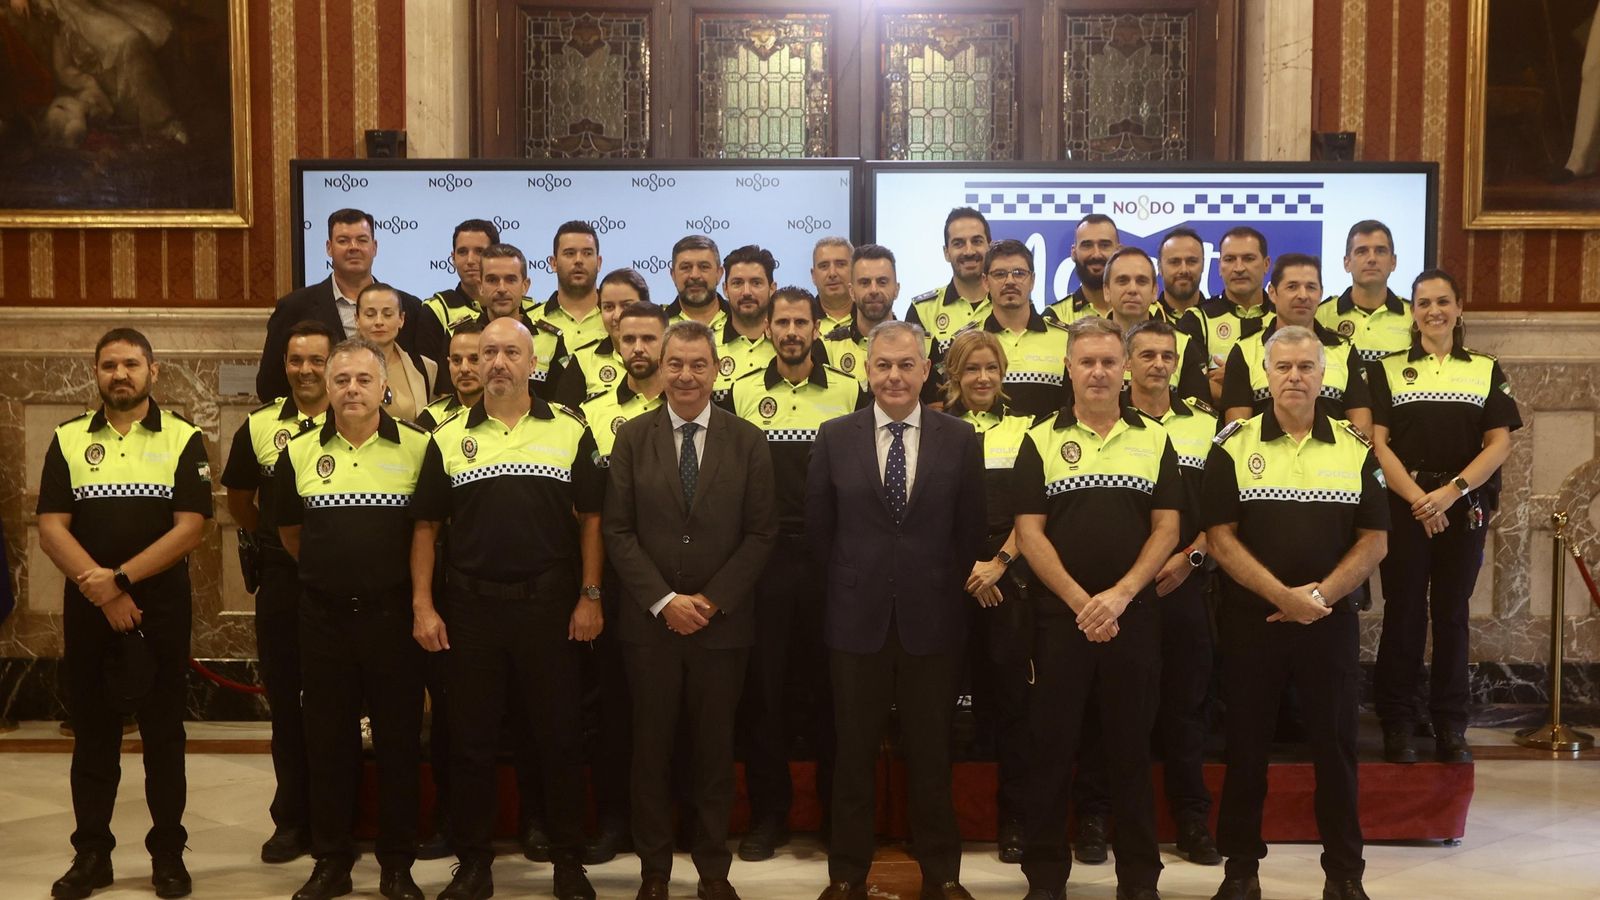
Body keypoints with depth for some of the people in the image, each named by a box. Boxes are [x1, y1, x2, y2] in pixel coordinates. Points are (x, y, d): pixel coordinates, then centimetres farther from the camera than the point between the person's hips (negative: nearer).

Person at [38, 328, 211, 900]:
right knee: (92, 734, 8)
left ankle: (168, 853, 14)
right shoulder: (68, 440, 5)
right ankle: (91, 853, 18)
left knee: (163, 734, 5)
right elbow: (51, 529, -2)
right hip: (87, 610, 2)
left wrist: (121, 578, -17)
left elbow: (189, 528, -8)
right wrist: (101, 589, -14)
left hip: (162, 608, -2)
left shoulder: (183, 440, 0)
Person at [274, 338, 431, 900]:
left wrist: (412, 587, 4)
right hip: (324, 616, 2)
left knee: (399, 740, 5)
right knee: (328, 741, 9)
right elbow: (290, 531, 18)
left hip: (393, 614, -2)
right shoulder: (299, 452, 4)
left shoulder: (417, 447, -3)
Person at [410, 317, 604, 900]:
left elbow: (591, 519, 4)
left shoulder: (570, 431, 2)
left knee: (559, 735, 6)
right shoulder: (449, 437, 6)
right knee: (471, 739, 8)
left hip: (549, 603, -1)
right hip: (471, 605, 1)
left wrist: (590, 596, -2)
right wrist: (423, 606, 1)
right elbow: (426, 527, 8)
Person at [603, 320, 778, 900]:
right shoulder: (632, 438, 2)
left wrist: (711, 600, -10)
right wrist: (664, 600, -11)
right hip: (649, 619, 0)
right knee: (651, 747, 8)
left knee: (715, 749, 9)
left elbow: (761, 533, -1)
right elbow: (618, 531, -1)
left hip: (722, 621, 0)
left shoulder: (747, 442, 1)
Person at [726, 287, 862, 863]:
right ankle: (768, 812, 17)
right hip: (763, 559, 1)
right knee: (764, 684, 5)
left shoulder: (848, 392, 4)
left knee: (828, 684, 6)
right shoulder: (742, 393, 6)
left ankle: (838, 808, 19)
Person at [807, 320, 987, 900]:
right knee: (854, 750, 10)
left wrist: (944, 590, 4)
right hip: (857, 617, 0)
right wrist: (850, 585, 7)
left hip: (932, 619, 0)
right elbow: (818, 527, 6)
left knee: (932, 752, 10)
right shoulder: (835, 437, 1)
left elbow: (971, 530, 4)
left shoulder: (959, 439, -1)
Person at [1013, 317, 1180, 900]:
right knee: (1052, 746, 4)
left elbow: (1167, 528, 2)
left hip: (1135, 615, 1)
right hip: (1059, 615, -1)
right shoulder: (1041, 441, 3)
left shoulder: (1154, 440, 7)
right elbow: (1029, 532, -2)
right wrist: (1079, 601, -11)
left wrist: (1120, 595, -11)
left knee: (1132, 747, 8)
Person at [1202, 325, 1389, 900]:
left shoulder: (1356, 448, 6)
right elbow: (1220, 538, -6)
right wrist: (1282, 595, -15)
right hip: (1250, 621, -1)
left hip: (1332, 621, 1)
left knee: (1335, 746, 7)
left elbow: (1374, 540, 3)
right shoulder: (1233, 446, -1)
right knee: (1246, 747, 7)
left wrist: (1321, 594, -11)